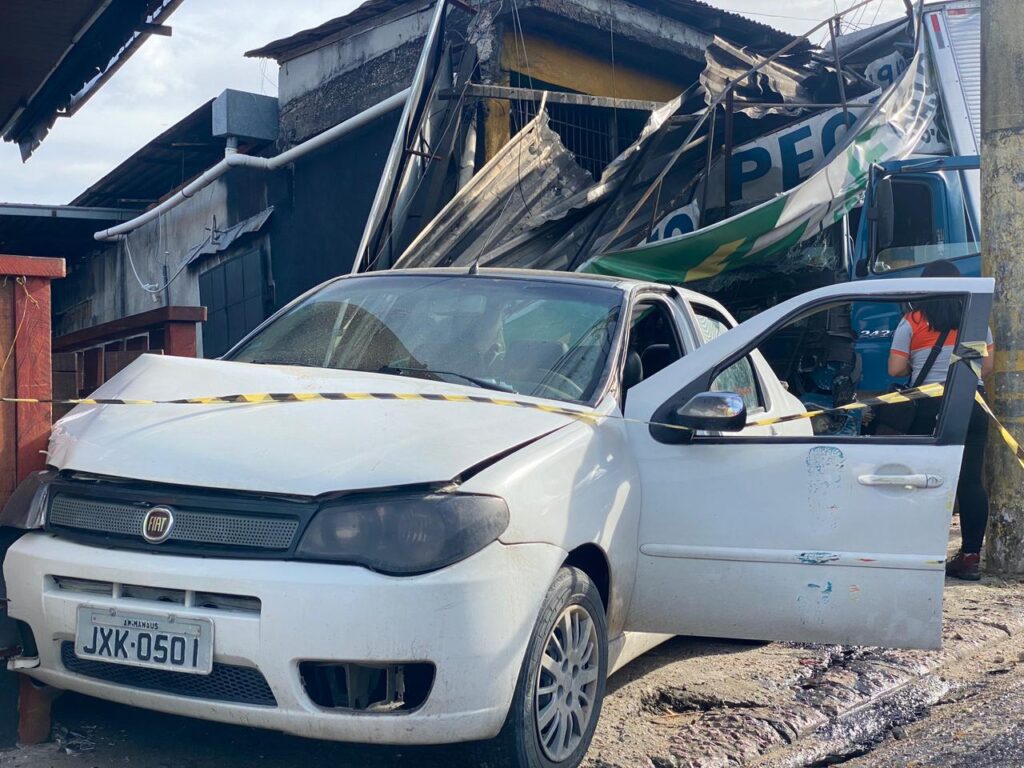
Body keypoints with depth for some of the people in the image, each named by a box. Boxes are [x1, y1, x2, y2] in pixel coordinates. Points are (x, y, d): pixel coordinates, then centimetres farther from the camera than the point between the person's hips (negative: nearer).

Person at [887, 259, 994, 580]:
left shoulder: (912, 322, -3)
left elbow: (895, 369, -5)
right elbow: (987, 366, 8)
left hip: (930, 408, -2)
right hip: (972, 406, 3)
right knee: (971, 481, 5)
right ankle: (971, 556, 7)